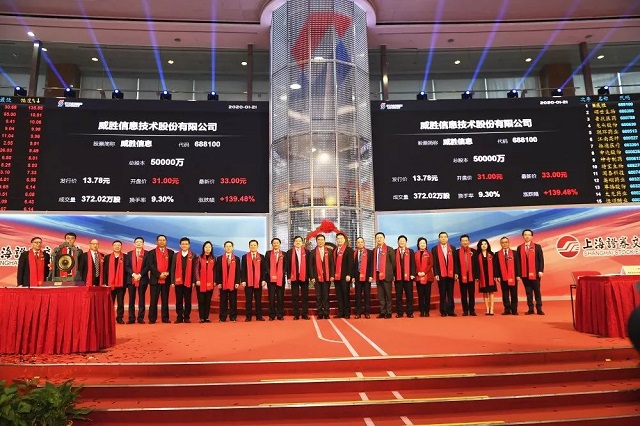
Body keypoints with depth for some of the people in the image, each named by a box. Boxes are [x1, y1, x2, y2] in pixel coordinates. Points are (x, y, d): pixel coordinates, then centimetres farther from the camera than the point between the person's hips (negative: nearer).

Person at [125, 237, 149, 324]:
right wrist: (133, 274, -11)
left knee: (141, 299, 2)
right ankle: (131, 318, 8)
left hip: (143, 279, -2)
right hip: (131, 279, 2)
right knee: (131, 299, 4)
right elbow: (127, 266, 3)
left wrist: (140, 275, -13)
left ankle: (140, 318, 6)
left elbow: (148, 266, -3)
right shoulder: (129, 254, 11)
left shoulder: (147, 254, 4)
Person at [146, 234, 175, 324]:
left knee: (165, 300, 5)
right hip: (155, 279, -1)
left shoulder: (171, 252, 10)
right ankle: (152, 319, 6)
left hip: (166, 279, 1)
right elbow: (150, 265, -4)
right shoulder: (151, 253, 6)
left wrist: (168, 273, -11)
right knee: (153, 300, 0)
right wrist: (159, 274, -13)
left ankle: (165, 318, 10)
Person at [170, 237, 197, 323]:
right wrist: (172, 281, -1)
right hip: (178, 281, 1)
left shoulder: (193, 256, 3)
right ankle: (179, 317, 12)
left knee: (187, 300, 5)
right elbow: (173, 269, 6)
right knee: (179, 300, 5)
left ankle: (187, 317, 12)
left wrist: (194, 281, -6)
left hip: (188, 282, -1)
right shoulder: (176, 255, 7)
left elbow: (194, 269, 0)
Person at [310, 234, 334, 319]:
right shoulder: (313, 252, 5)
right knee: (318, 296, 2)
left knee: (326, 296, 3)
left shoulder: (329, 251, 7)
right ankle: (320, 313, 8)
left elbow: (332, 264, 5)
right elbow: (311, 266, 2)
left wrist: (332, 275, -4)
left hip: (327, 277, 0)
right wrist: (312, 277, -6)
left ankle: (326, 313, 8)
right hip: (317, 277, 0)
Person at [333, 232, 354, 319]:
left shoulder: (349, 250, -1)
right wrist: (332, 275, 7)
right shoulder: (334, 250, 15)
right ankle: (340, 312, 11)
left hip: (345, 276, -5)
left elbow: (350, 263, -7)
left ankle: (347, 313, 5)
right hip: (336, 276, 5)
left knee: (346, 294, 0)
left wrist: (348, 275, -14)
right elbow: (333, 263, 14)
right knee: (339, 295, 6)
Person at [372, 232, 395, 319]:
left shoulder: (389, 249, -2)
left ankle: (388, 312, 6)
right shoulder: (374, 250, 10)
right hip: (378, 275, 4)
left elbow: (393, 262, -1)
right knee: (380, 295, 7)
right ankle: (382, 312, 14)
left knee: (388, 294, 0)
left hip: (386, 275, -4)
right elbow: (374, 262, 12)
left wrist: (392, 273, 0)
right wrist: (374, 273, 5)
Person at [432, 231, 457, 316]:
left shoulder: (452, 248, 10)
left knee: (450, 294, 5)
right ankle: (443, 311, 8)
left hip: (451, 274, 2)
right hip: (441, 274, -1)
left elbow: (455, 261, 7)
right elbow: (434, 263, 0)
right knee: (442, 294, 3)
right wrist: (436, 274, -9)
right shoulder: (435, 249, 4)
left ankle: (451, 311, 10)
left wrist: (456, 273, -1)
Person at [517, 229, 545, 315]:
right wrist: (518, 273, 0)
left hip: (535, 273, -1)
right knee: (528, 292, 5)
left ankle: (539, 309, 9)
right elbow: (518, 261, 5)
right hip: (524, 273, 1)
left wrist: (541, 271, -10)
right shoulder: (519, 248, 7)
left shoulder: (537, 247, 4)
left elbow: (541, 259, 0)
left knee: (537, 291, 3)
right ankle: (530, 309, 11)